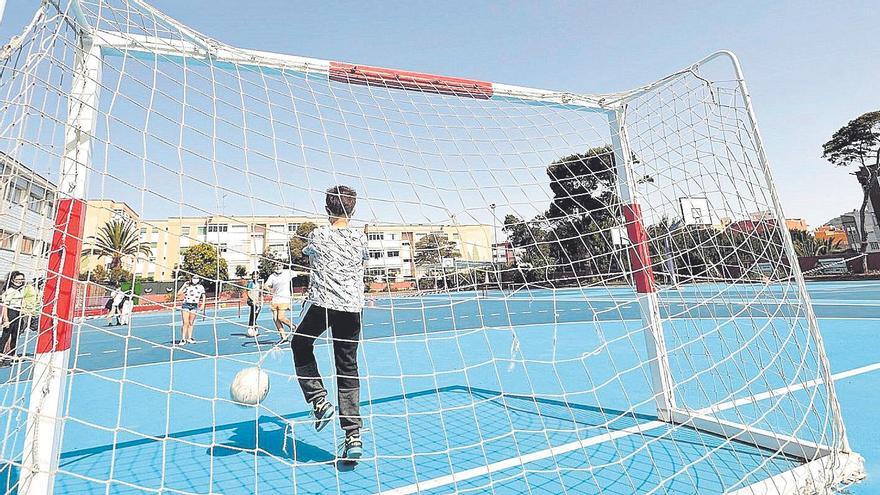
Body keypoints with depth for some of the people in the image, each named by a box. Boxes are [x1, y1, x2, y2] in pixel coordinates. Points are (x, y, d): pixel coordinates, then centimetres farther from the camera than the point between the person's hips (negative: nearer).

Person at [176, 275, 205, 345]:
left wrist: (203, 304, 6)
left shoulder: (201, 287, 8)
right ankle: (183, 339, -1)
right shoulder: (187, 286, 2)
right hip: (186, 305, -2)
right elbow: (179, 294, -1)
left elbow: (203, 296, 15)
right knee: (185, 323, -7)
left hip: (194, 306, 2)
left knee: (191, 323, 7)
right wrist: (184, 285, -7)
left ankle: (189, 338, 17)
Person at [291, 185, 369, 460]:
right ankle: (353, 436, 6)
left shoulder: (318, 235, 0)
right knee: (348, 370, 8)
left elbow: (307, 251, 23)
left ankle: (319, 402, 13)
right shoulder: (359, 237, 5)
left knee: (300, 345, 25)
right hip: (352, 307, 3)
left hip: (321, 303, -2)